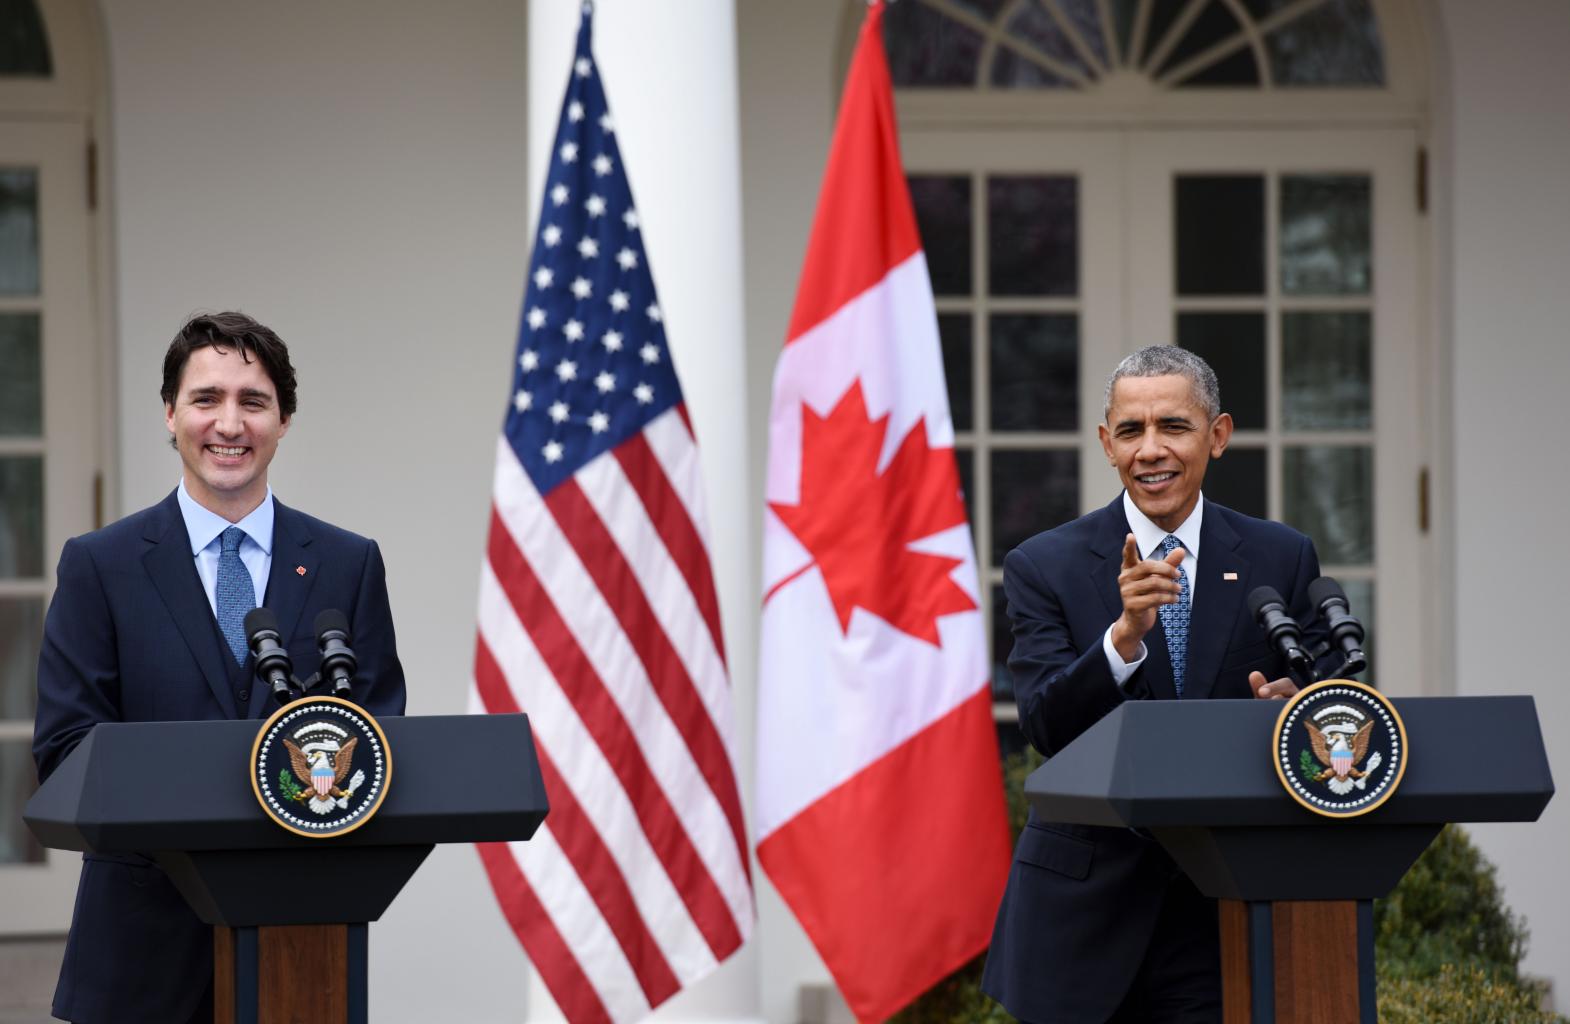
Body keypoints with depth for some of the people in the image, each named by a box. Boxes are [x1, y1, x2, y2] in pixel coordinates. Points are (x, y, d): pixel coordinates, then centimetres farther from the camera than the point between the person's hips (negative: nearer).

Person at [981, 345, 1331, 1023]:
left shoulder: (1282, 559, 6)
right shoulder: (1045, 567, -1)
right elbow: (1045, 726, -12)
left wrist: (1295, 708, -16)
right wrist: (1125, 635, -27)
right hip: (1084, 909, -1)